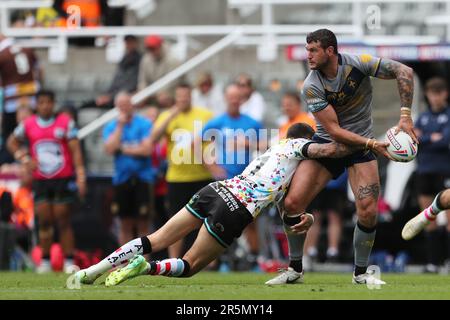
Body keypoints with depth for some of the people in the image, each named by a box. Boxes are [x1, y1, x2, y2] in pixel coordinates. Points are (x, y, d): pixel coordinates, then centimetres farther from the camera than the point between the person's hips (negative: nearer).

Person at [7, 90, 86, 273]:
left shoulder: (65, 122, -3)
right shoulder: (28, 124, 5)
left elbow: (75, 150, -4)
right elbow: (12, 142, 20)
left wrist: (80, 177, -12)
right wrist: (25, 159, 4)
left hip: (63, 180, -2)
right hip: (40, 180, 2)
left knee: (63, 222, -2)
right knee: (44, 221, 1)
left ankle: (69, 262, 0)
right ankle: (45, 261, 8)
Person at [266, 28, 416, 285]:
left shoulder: (357, 63, -17)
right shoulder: (312, 87, -16)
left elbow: (404, 72, -14)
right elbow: (334, 130, -18)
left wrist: (405, 116, -20)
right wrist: (371, 144, -27)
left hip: (361, 146, 0)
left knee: (368, 212, -15)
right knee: (292, 203, -13)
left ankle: (361, 273, 8)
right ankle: (295, 269, 8)